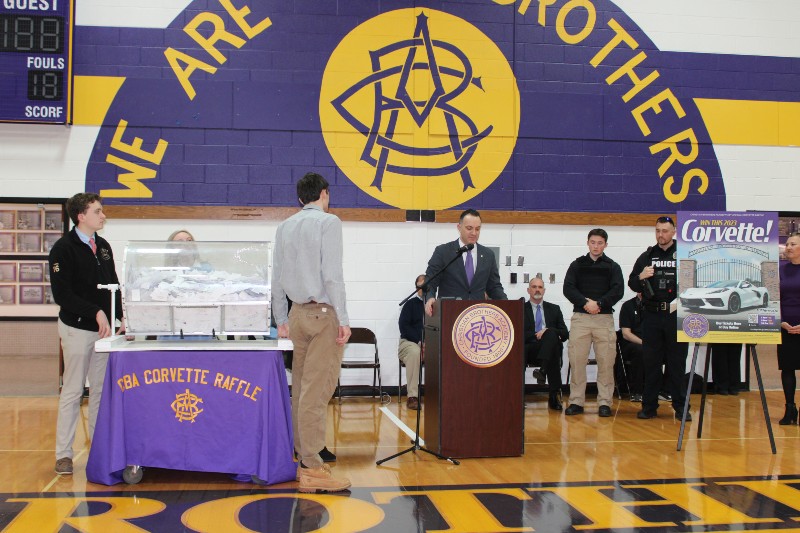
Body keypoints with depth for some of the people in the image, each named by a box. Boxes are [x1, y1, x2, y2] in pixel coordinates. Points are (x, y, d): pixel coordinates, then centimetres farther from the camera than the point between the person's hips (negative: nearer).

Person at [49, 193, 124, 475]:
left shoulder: (103, 246, 10)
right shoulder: (64, 248, -9)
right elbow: (62, 295, -15)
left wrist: (120, 318, 1)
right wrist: (96, 312, -20)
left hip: (104, 328, 6)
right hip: (78, 329, -6)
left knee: (101, 390, 9)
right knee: (72, 392, 0)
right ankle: (63, 454, 9)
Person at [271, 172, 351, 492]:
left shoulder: (285, 227, 13)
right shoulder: (328, 222, -7)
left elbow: (277, 278, 14)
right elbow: (332, 274, -15)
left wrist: (281, 319, 20)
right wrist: (343, 319, -12)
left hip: (298, 313, 7)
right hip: (324, 312, -7)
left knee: (301, 389, 10)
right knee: (317, 391, -8)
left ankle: (304, 458, 15)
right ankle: (313, 469, -6)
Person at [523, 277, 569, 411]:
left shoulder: (554, 309, 22)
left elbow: (565, 334, 12)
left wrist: (548, 331, -7)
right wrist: (536, 335, -11)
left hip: (550, 348, 1)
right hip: (530, 350, -1)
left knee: (551, 334, -32)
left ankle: (543, 369, -45)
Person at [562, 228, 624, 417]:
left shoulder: (613, 267, 10)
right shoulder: (577, 265, 12)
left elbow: (618, 291, -1)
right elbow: (568, 288, 1)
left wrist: (599, 304, -13)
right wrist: (585, 303, -13)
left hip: (604, 318, 0)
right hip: (580, 318, 0)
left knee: (606, 362, -2)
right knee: (577, 361, -2)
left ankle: (605, 402, 5)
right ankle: (576, 401, 5)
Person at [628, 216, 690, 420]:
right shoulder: (646, 256, 12)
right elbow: (632, 284, 13)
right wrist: (640, 277, -8)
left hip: (677, 316, -3)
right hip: (652, 316, 3)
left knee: (677, 362, 3)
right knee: (650, 362, 6)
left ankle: (680, 406, 11)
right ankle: (649, 406, 13)